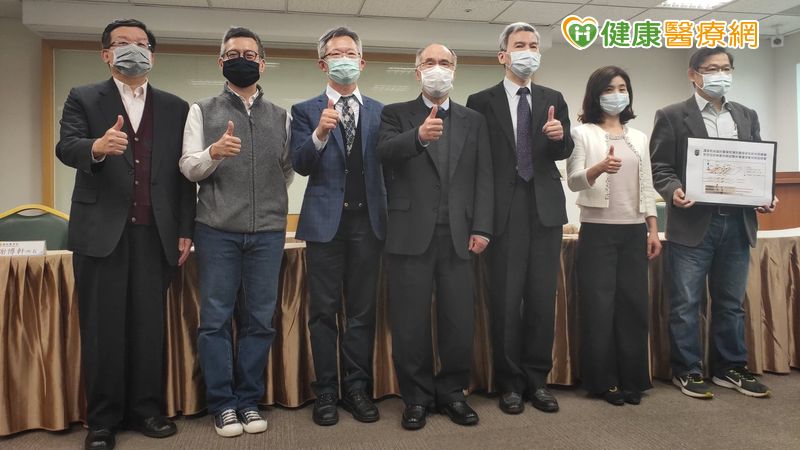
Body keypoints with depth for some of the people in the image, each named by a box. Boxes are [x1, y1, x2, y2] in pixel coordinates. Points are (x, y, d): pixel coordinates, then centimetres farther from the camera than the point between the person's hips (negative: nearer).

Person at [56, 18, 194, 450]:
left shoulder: (176, 107, 11)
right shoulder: (83, 98, 8)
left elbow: (184, 173, 7)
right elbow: (65, 148, -8)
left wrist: (185, 230, 2)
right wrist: (96, 147, -31)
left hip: (155, 233, 1)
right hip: (101, 231, -1)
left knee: (150, 325, 5)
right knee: (102, 327, 4)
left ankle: (146, 409, 18)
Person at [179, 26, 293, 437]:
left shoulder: (281, 117, 11)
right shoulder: (202, 111, 7)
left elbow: (289, 171, 14)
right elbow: (188, 167, -3)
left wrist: (269, 203, 6)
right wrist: (213, 152, -20)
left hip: (268, 232, 2)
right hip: (217, 231, -1)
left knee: (259, 320, 6)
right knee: (215, 320, 3)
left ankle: (249, 399, 19)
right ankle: (222, 403, 16)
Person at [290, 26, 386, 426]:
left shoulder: (379, 111, 11)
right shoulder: (305, 111, 5)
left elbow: (386, 164, 6)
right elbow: (300, 164, -7)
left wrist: (389, 214, -4)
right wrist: (320, 133, -24)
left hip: (368, 220, 2)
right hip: (326, 220, -1)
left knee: (363, 310, 7)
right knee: (324, 311, 5)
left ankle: (357, 389, 18)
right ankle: (326, 392, 16)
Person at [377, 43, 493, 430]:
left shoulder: (474, 120, 15)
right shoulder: (396, 114, 9)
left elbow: (483, 177, 8)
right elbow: (385, 152, -12)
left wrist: (481, 228, -3)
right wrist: (418, 136, -32)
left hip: (458, 236, 2)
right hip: (411, 234, -2)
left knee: (459, 321, 5)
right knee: (410, 322, 3)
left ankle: (452, 392, 23)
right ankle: (417, 396, 19)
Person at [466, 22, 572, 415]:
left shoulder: (553, 99, 12)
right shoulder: (482, 102, 2)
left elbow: (564, 152, 3)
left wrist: (560, 136, -20)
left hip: (546, 209, 3)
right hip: (504, 212, -3)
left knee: (542, 298, 7)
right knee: (506, 299, 2)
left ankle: (537, 379, 20)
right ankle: (509, 382, 16)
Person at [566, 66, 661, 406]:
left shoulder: (639, 138, 14)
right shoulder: (582, 134, -1)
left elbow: (646, 187, 14)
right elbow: (573, 181, -13)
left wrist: (653, 230, 7)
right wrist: (600, 167, -33)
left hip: (633, 231, 5)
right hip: (598, 230, -4)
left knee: (634, 305, 6)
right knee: (599, 306, -2)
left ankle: (632, 380, 18)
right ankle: (603, 381, 10)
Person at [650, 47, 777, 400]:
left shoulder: (747, 116, 15)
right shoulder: (672, 116, 1)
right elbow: (659, 167, -4)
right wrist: (674, 192, -22)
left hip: (737, 223, 5)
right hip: (693, 223, -4)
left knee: (731, 302, 13)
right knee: (686, 303, 2)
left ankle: (730, 368, 26)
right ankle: (687, 371, 15)